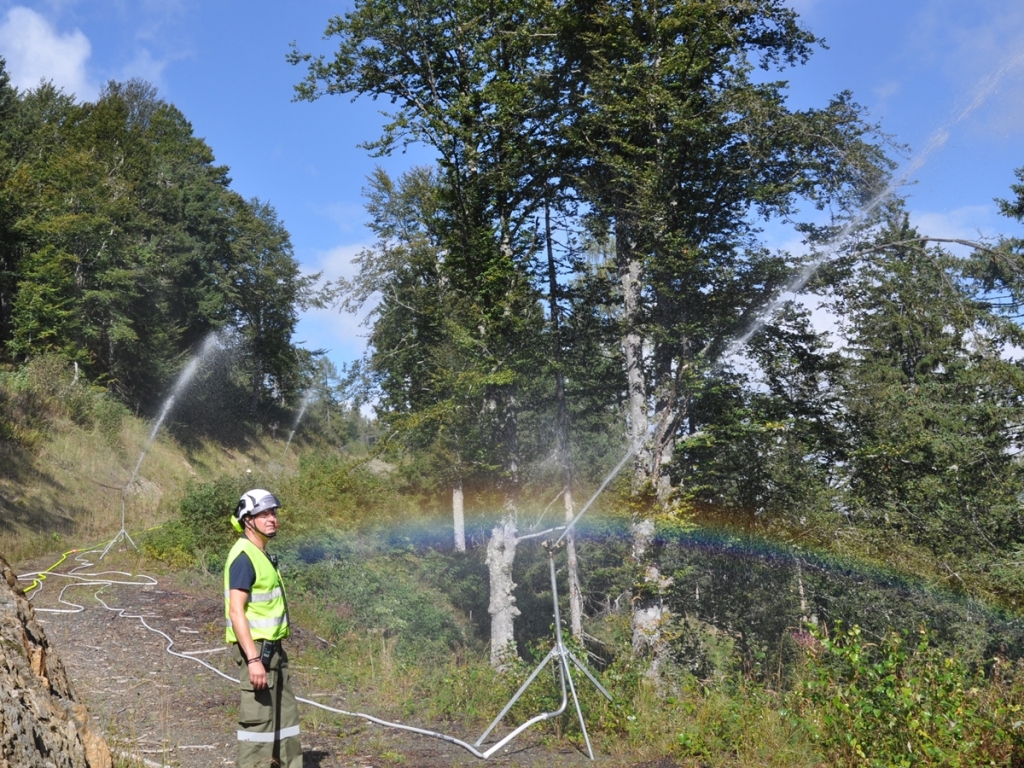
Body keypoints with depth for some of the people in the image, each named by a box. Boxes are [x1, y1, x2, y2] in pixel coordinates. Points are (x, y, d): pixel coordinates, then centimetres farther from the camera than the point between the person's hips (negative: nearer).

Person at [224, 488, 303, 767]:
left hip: (273, 648, 10)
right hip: (256, 649, -10)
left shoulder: (262, 555, 14)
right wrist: (253, 660, -27)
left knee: (285, 714, 15)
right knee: (257, 718, -5)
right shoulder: (243, 557, -16)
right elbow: (236, 612, -23)